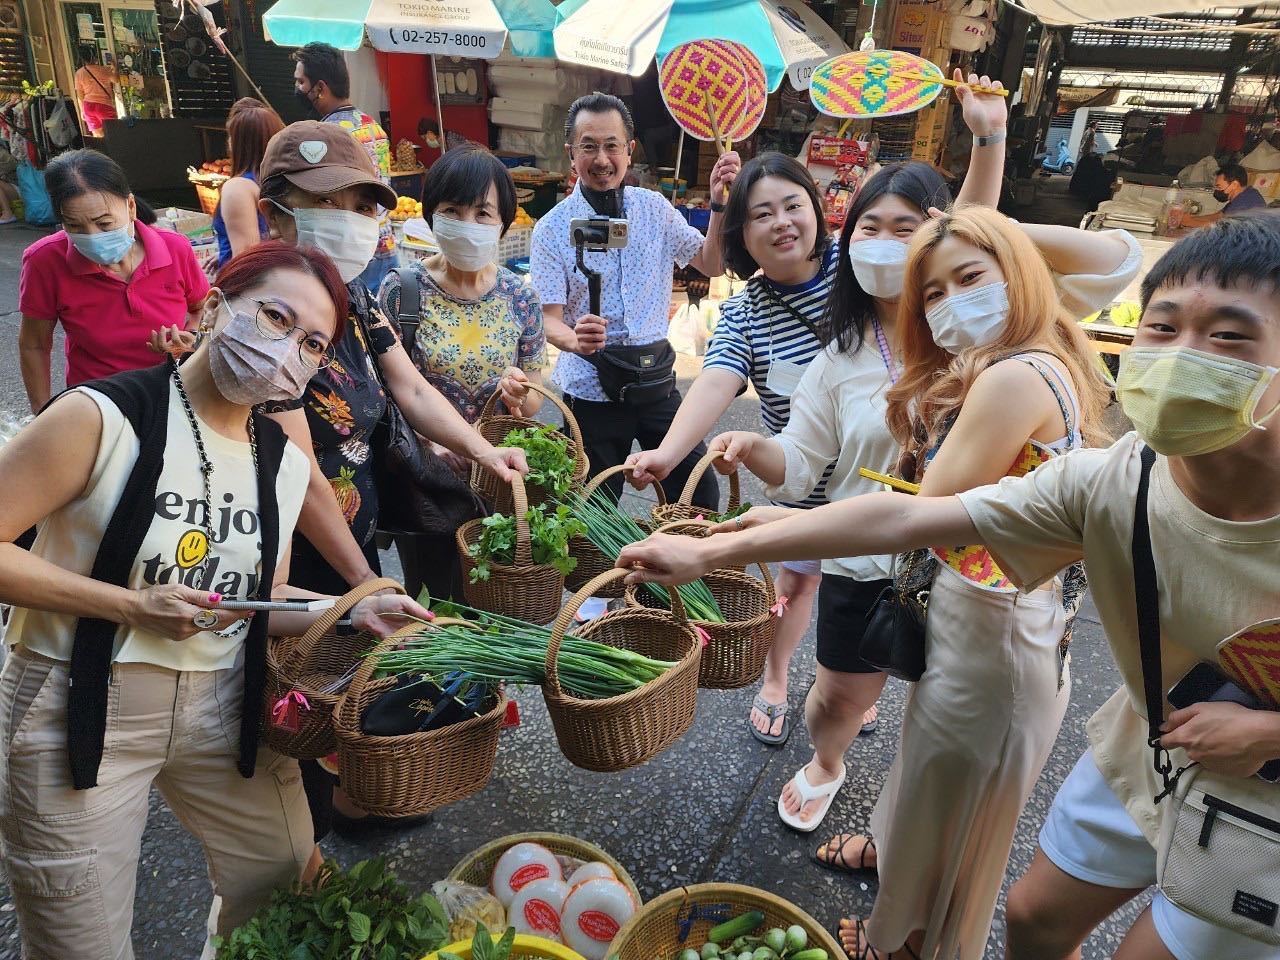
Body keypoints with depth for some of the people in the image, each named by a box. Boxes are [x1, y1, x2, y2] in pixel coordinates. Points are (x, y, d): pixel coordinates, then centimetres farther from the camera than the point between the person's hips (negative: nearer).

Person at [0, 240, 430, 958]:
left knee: (291, 896, 16)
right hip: (80, 713, -5)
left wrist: (352, 612, -6)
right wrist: (131, 607, -20)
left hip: (224, 709, 5)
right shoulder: (103, 417, -16)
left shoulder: (285, 461, 2)